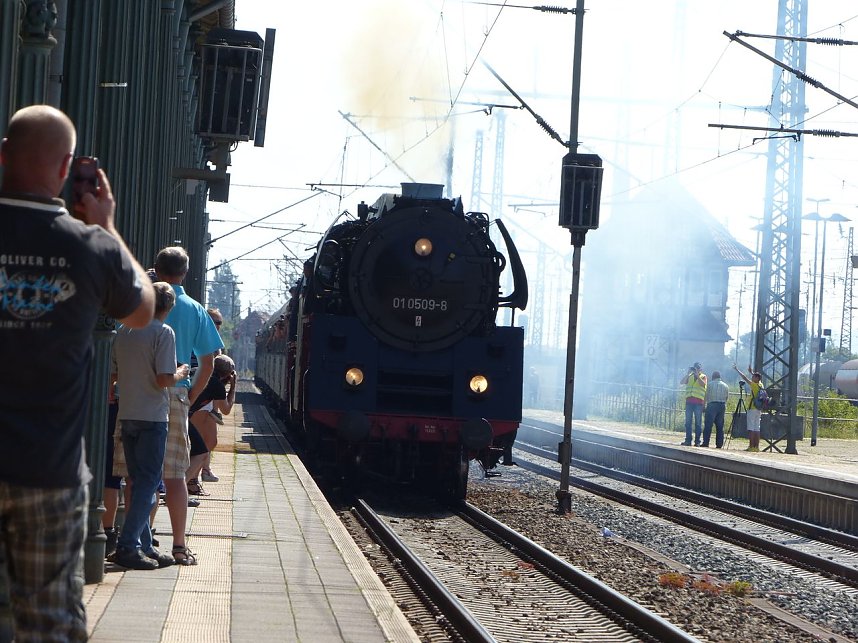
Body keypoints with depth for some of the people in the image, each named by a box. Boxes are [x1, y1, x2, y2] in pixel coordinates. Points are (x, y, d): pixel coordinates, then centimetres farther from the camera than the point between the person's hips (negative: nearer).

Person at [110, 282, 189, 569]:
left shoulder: (124, 332, 9)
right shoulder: (163, 332, -11)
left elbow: (113, 375, 11)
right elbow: (164, 379, -18)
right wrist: (180, 373, 1)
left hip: (127, 415, 7)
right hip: (152, 416, -7)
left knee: (138, 481, 13)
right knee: (148, 482, -4)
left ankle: (143, 546, 15)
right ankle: (127, 546, -10)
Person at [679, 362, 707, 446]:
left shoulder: (703, 376, 8)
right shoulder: (690, 376, 15)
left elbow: (703, 384, -12)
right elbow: (682, 382, 1)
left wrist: (697, 375, -14)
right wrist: (688, 373, -7)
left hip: (698, 402, -3)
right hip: (689, 401, 3)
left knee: (698, 422, -2)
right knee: (688, 422, 1)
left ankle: (697, 441, -2)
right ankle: (688, 440, 3)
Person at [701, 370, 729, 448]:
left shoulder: (710, 384, 1)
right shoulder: (726, 386, 11)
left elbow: (707, 396, 5)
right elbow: (726, 398, 10)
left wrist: (707, 405, 16)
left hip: (712, 405, -4)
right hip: (722, 406, 4)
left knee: (708, 424, -3)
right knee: (720, 426, 6)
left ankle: (705, 442, -9)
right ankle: (719, 444, 2)